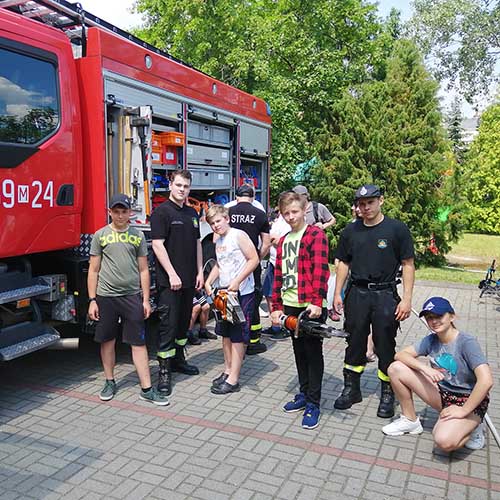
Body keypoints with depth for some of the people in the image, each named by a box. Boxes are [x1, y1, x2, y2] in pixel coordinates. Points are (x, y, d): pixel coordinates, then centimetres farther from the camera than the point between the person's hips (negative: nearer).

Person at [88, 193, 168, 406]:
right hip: (106, 296, 0)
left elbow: (143, 270, 8)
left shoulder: (138, 235, 7)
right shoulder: (100, 235, 3)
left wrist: (146, 299, 3)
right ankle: (110, 382, 28)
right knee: (107, 341, 11)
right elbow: (93, 270, 4)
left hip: (132, 296, 0)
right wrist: (92, 300, -2)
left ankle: (146, 389, 6)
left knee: (139, 343, 1)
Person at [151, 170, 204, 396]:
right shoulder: (161, 212, -8)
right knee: (168, 324, -4)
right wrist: (172, 275, -19)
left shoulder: (192, 213, 14)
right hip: (169, 280, -7)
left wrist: (200, 271, 11)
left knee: (184, 322, 16)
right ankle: (164, 371, 3)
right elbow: (157, 244, -14)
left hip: (189, 280, 7)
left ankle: (178, 360, 29)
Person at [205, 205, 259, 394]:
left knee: (238, 336, -2)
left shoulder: (238, 235, -11)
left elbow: (254, 259, -16)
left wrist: (237, 281, -21)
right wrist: (208, 281, 7)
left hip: (242, 293, -8)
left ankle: (233, 380, 4)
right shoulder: (218, 241, 13)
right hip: (224, 293, 8)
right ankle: (228, 370, 29)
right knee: (226, 334, 16)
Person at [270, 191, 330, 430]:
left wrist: (316, 302, -24)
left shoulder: (316, 235, -7)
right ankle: (304, 394, 31)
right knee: (299, 351, 17)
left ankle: (313, 404, 11)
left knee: (313, 353, 2)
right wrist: (277, 306, 12)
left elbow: (320, 270, -16)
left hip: (310, 306, -7)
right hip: (290, 305, 7)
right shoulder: (283, 241, 15)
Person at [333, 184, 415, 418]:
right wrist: (337, 294, 7)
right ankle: (351, 389, 25)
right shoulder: (350, 231, 8)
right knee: (355, 342, 11)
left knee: (386, 346, 4)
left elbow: (408, 265, -3)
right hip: (357, 294, 3)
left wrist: (407, 299, -8)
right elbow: (344, 263, 13)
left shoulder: (397, 229, -3)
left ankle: (387, 394, 20)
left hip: (385, 295, -3)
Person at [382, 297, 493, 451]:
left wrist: (463, 411, -25)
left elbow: (486, 381, -31)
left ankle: (471, 428, 2)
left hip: (469, 400, -6)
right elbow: (400, 354, -6)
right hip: (442, 393, 6)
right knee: (396, 368, -10)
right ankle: (410, 420, 9)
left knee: (444, 441, -34)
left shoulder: (467, 342, -21)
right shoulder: (431, 340, -3)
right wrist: (424, 368, -24)